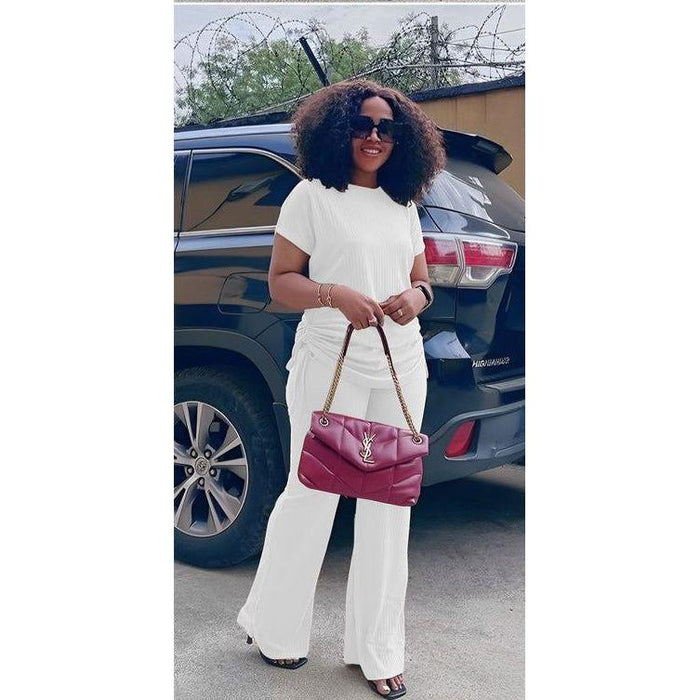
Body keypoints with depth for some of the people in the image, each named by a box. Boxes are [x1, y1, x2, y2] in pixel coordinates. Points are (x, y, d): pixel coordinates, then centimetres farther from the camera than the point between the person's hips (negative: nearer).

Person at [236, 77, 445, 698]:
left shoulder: (403, 205, 15)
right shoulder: (313, 196, 0)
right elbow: (280, 281, -2)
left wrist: (416, 296, -5)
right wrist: (335, 295, -20)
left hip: (401, 365, 5)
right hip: (331, 361, -5)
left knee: (389, 504, 7)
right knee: (311, 495, 2)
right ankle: (274, 627, 25)